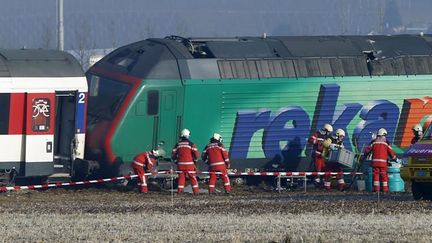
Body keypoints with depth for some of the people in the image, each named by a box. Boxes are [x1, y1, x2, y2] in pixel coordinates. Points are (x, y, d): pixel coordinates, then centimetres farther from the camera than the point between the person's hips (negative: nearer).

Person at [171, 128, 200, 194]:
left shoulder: (178, 144, 7)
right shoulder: (190, 144, -4)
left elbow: (173, 155, 9)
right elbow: (196, 154, -7)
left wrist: (176, 161, 22)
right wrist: (194, 160, 11)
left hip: (180, 164, 3)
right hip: (189, 164, -3)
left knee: (181, 178, 8)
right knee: (193, 178, 2)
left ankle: (180, 191, 4)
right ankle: (196, 191, 0)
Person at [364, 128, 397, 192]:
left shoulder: (374, 142, 8)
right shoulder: (386, 142, 4)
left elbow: (368, 150, 9)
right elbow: (391, 152, 5)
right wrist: (394, 158, 19)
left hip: (375, 161, 1)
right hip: (383, 162, -1)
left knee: (375, 174, 3)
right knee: (384, 175, 3)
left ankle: (376, 187, -2)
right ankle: (385, 188, 1)